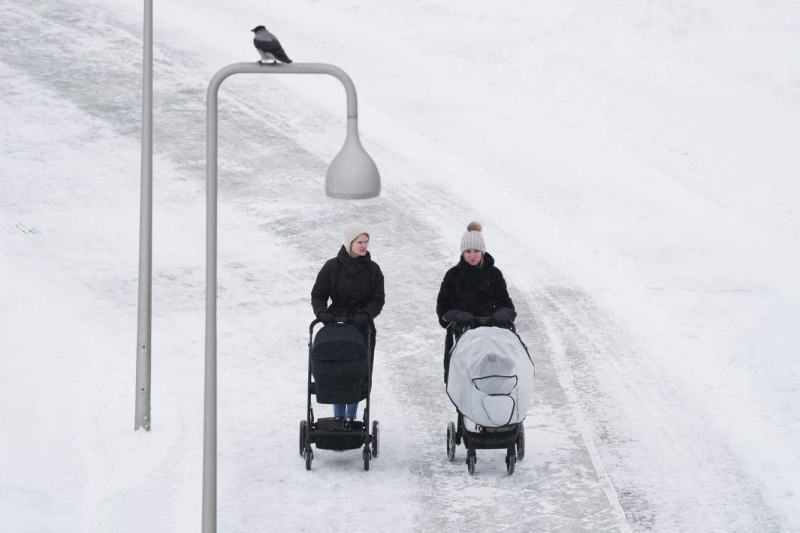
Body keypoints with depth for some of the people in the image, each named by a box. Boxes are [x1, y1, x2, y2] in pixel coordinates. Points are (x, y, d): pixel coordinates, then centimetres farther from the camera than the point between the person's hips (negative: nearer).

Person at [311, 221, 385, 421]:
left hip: (363, 328, 1)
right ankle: (339, 417, 7)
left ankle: (351, 417, 15)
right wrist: (322, 312, -14)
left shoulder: (372, 269, 3)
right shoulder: (332, 267, -2)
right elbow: (318, 295, 4)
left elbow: (378, 300, 4)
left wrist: (365, 314, -13)